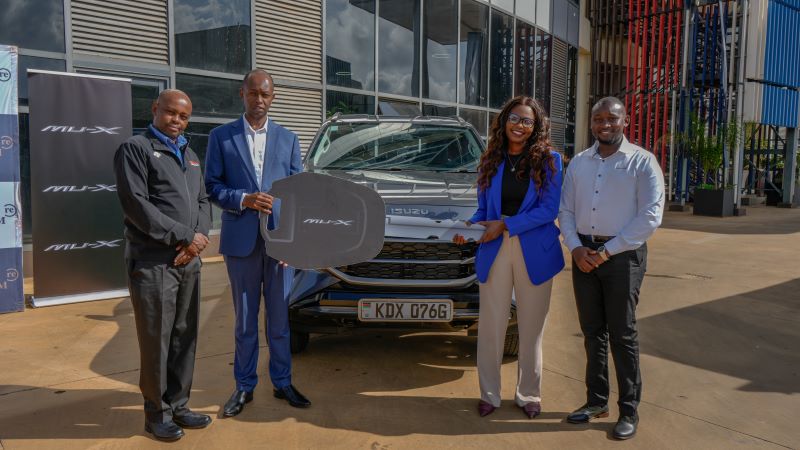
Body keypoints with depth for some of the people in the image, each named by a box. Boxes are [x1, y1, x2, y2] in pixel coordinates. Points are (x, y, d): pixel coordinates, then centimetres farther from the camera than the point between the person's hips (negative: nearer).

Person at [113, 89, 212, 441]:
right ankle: (157, 413, 16)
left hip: (189, 261, 7)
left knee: (185, 337, 11)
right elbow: (136, 204, -14)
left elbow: (203, 200, 16)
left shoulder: (190, 155, 20)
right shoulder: (135, 149, -3)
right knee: (156, 341, 2)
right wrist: (185, 236, -14)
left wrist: (200, 236, -4)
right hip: (152, 262, -6)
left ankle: (178, 405, 24)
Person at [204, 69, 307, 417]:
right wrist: (243, 199, -17)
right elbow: (212, 186, 1)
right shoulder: (221, 136, 5)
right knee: (245, 320, 10)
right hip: (240, 240, -1)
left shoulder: (288, 139, 8)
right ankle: (244, 386, 24)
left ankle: (282, 382, 25)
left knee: (279, 318, 10)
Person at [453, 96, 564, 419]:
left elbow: (549, 209, -10)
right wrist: (470, 226, -11)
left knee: (531, 327, 11)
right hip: (494, 250, 2)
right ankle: (489, 394, 21)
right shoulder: (491, 162, 6)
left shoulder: (548, 160, -2)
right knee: (491, 325, 5)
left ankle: (528, 394, 28)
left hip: (535, 252, -2)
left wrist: (505, 226, -16)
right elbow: (483, 209, 10)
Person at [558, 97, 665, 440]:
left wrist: (608, 251, -13)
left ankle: (629, 411, 14)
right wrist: (576, 248, -6)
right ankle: (596, 401, 25)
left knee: (622, 335, 1)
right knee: (592, 331, 11)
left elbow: (651, 216, -10)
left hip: (623, 255, -4)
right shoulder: (579, 162, 11)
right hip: (584, 254, 4)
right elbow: (566, 210, 11)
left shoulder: (642, 162, -3)